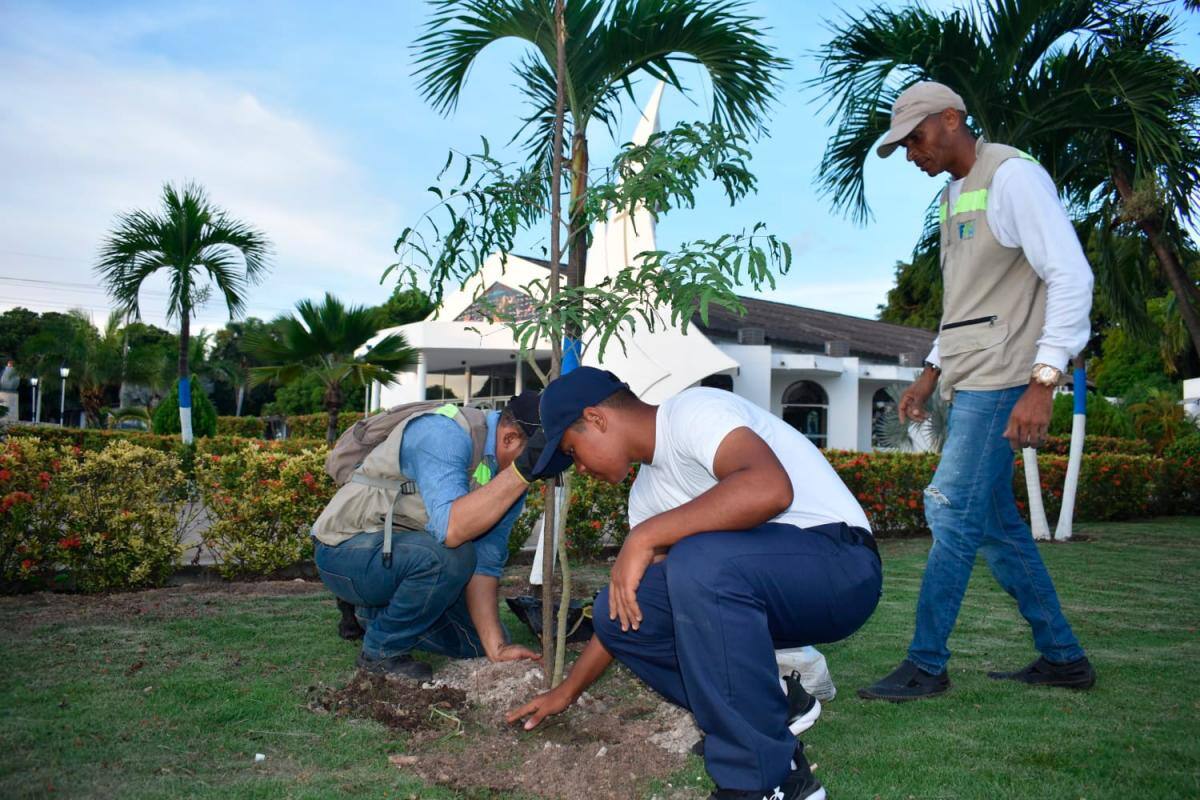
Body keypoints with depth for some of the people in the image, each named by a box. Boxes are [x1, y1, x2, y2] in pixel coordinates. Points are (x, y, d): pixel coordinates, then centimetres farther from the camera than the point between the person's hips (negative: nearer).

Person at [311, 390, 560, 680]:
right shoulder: (445, 433, -29)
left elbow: (484, 563, -8)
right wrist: (522, 471, -45)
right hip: (346, 549, -8)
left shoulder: (510, 473, -5)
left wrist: (496, 647, -18)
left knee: (476, 642, 5)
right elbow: (449, 530, -43)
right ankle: (381, 650, -9)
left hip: (407, 552, 8)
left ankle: (375, 612, 21)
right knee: (450, 555, -33)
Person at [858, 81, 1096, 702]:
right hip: (969, 384, 9)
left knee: (953, 515, -10)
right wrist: (932, 372, 19)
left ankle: (925, 665, -1)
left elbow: (1072, 278, -16)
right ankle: (1061, 656, 20)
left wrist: (1043, 382, -23)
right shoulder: (953, 196, 19)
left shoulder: (1013, 176, -9)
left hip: (1002, 380, -9)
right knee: (995, 523, 10)